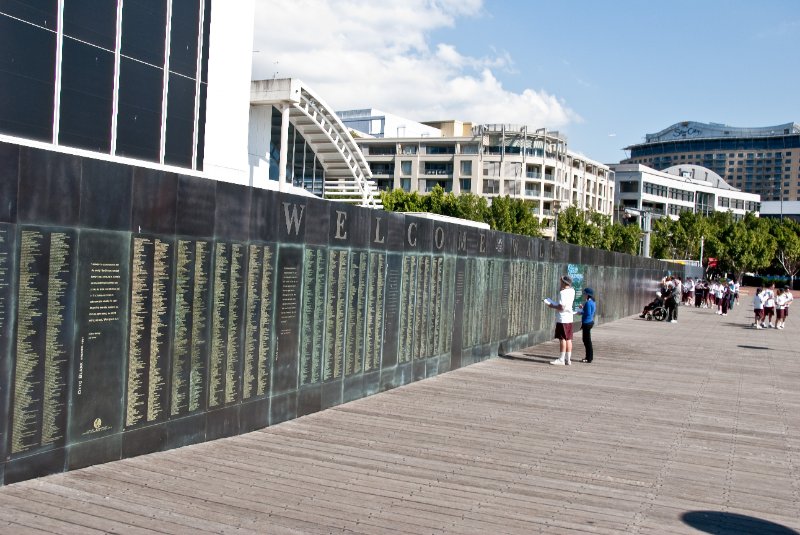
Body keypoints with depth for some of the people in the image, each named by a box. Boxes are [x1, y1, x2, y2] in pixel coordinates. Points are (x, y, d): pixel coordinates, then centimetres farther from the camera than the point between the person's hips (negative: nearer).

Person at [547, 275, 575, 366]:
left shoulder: (562, 293, -17)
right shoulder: (572, 291, 9)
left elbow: (561, 307, -22)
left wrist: (552, 306, -7)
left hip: (562, 319, -8)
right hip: (569, 318, 8)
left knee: (562, 339, -4)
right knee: (568, 339, 10)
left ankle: (561, 359, -1)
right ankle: (568, 359, 14)